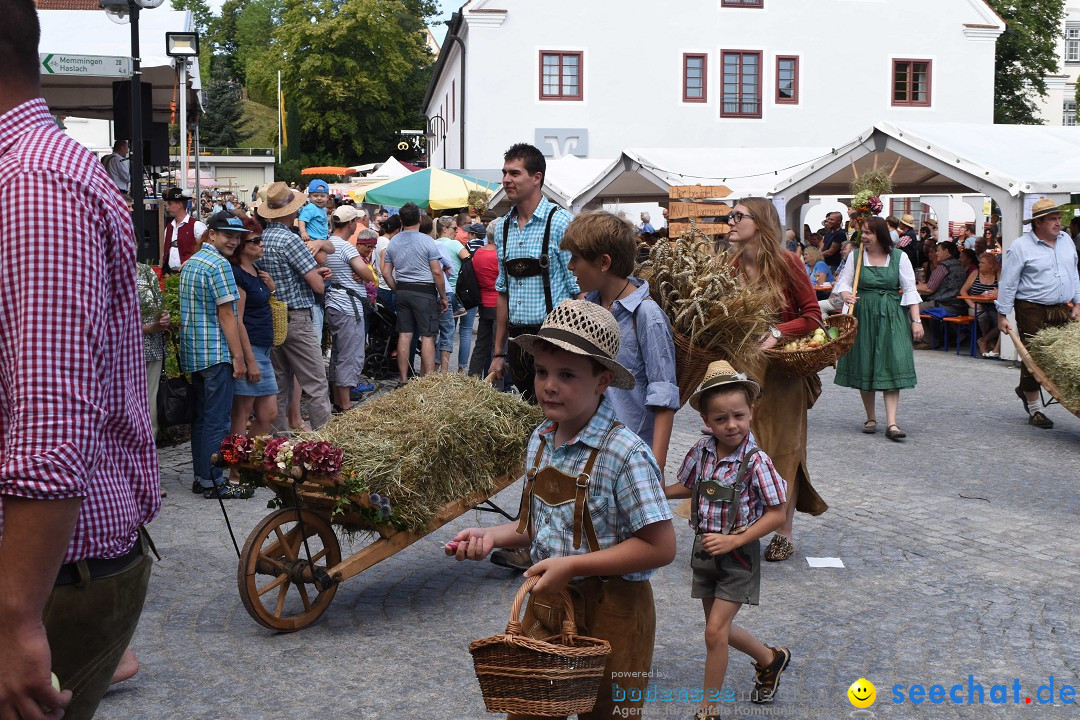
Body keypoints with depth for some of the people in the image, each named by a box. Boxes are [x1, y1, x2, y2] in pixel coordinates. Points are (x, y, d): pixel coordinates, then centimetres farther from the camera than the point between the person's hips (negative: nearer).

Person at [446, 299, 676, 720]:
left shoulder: (625, 454, -22)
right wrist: (492, 536, -4)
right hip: (546, 604, 6)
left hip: (609, 611, -6)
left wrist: (572, 565, -24)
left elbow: (659, 547, -23)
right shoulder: (540, 441, 0)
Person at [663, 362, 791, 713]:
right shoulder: (702, 450, -6)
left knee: (715, 630, -7)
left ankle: (708, 709, 9)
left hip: (738, 554, -6)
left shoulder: (756, 461, -21)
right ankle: (771, 660, 44)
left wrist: (733, 541, -23)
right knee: (718, 627, 18)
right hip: (705, 550, 6)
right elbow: (688, 487, 12)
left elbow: (776, 514, -17)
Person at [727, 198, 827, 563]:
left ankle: (784, 534, 15)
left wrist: (777, 333, -20)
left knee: (783, 450, 5)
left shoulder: (786, 263, -8)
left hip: (782, 370, -3)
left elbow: (813, 315, -7)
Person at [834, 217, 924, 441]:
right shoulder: (856, 256, 4)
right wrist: (846, 295, -20)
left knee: (892, 366, -9)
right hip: (863, 315, 1)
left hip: (892, 316, -1)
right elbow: (843, 282, 4)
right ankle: (871, 418, 18)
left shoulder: (899, 257, 1)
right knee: (864, 367, 4)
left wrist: (916, 320, -3)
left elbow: (910, 290, 3)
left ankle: (891, 423, -12)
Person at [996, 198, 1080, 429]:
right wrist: (1002, 315, -8)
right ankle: (1033, 410, 14)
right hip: (1032, 311, -6)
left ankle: (1026, 389, 25)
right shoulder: (1020, 247, -9)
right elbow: (1008, 283, -7)